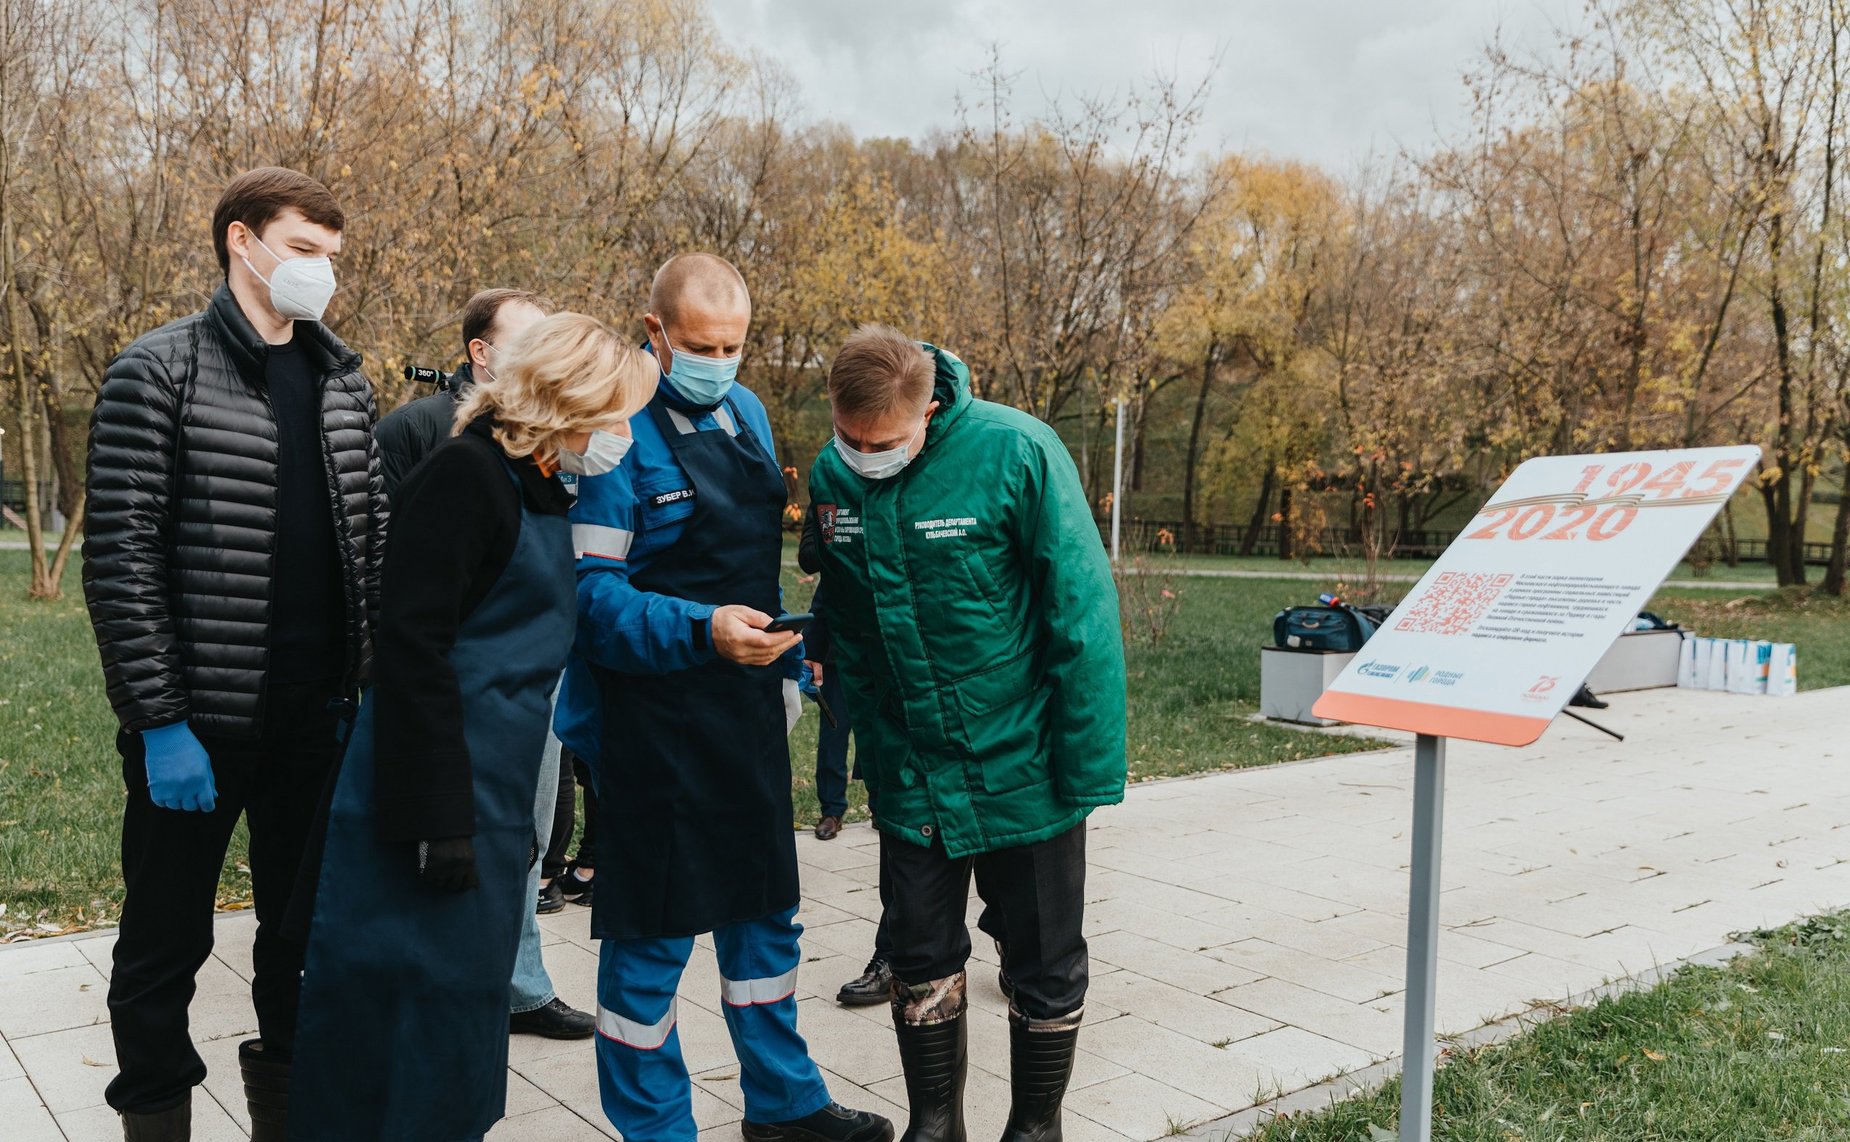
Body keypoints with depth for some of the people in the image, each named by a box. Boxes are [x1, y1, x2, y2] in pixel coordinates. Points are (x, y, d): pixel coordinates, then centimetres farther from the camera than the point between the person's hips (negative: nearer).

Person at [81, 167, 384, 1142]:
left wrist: (377, 688, 5)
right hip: (197, 725, -5)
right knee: (166, 944, 9)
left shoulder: (344, 383, 9)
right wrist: (160, 721, -14)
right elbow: (119, 558, -11)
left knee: (304, 931, 16)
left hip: (315, 722, 5)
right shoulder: (158, 373, -7)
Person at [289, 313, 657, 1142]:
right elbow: (411, 645, -20)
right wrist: (437, 818, -22)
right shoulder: (466, 473, -13)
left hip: (493, 805, 9)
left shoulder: (541, 491, 14)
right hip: (438, 803, -9)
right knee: (409, 1008, 1)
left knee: (466, 1003, 16)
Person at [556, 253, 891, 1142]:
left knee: (763, 906, 18)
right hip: (653, 722, -7)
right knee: (652, 932, 4)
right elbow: (593, 592, -19)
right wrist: (702, 630, -31)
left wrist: (786, 654, 18)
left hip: (747, 707, 8)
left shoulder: (745, 412, 9)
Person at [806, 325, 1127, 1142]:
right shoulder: (832, 478, -3)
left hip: (1022, 768, -3)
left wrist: (1086, 769, -15)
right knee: (921, 958, 13)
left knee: (1045, 967, 11)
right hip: (909, 773, 4)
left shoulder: (1016, 453, -19)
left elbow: (1082, 615, -16)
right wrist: (863, 748, 9)